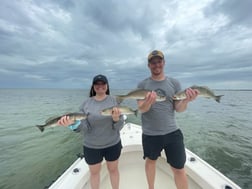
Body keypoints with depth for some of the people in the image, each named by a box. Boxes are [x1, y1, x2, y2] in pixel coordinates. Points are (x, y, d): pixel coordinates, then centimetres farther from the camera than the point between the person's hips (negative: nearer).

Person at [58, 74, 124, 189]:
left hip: (113, 144, 0)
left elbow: (119, 126, -11)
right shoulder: (86, 103, -7)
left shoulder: (114, 101, -11)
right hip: (91, 146, 1)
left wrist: (116, 119, -32)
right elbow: (84, 127, -11)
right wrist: (73, 123, -30)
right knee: (94, 172, 21)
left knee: (113, 169, 21)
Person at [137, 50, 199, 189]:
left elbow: (179, 109, -1)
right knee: (150, 161, 21)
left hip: (172, 132, 1)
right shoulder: (142, 85, -4)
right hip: (150, 134, 0)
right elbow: (141, 109, -11)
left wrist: (186, 100, -22)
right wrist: (149, 102, -33)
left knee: (179, 169, 9)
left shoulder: (174, 83, 1)